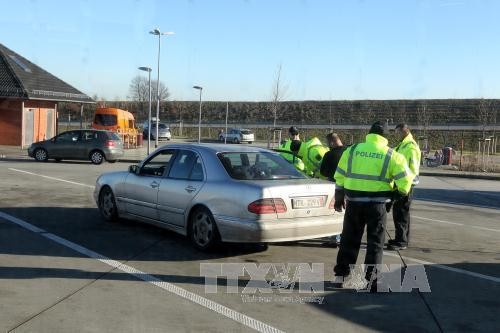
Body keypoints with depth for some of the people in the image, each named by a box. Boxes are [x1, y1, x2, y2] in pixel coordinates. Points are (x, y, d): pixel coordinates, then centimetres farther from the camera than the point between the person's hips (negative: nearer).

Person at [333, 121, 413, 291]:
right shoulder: (391, 155, -2)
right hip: (377, 203, -2)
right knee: (375, 242, 8)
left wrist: (339, 199, 19)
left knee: (349, 239, 16)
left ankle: (341, 274, 22)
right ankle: (370, 280, 7)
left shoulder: (351, 150, 5)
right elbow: (404, 181, -7)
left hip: (354, 202, 2)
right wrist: (402, 191, 15)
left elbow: (340, 177, 9)